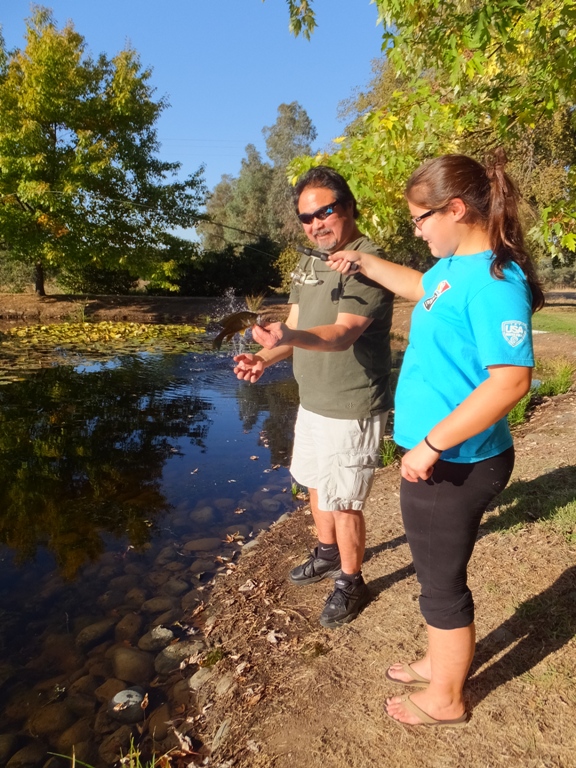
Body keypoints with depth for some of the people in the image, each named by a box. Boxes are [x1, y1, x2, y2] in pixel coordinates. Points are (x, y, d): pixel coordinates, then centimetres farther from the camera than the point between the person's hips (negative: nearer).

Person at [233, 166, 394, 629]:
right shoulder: (308, 267, 9)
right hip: (312, 401, 9)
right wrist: (265, 357, -12)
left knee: (342, 501, 2)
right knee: (316, 485, 22)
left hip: (351, 410, -8)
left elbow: (344, 333, -31)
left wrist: (290, 338, -48)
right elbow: (294, 328, 8)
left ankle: (350, 582, 26)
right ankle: (328, 554, 45)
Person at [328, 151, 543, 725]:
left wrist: (433, 444, -26)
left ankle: (445, 699, 34)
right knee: (437, 571, 24)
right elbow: (419, 286, 30)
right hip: (437, 457, 9)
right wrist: (362, 263, 31)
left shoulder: (493, 278, -22)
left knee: (442, 581, 10)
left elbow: (511, 379, -29)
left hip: (454, 463, -9)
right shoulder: (454, 266, 7)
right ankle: (438, 663, 47)